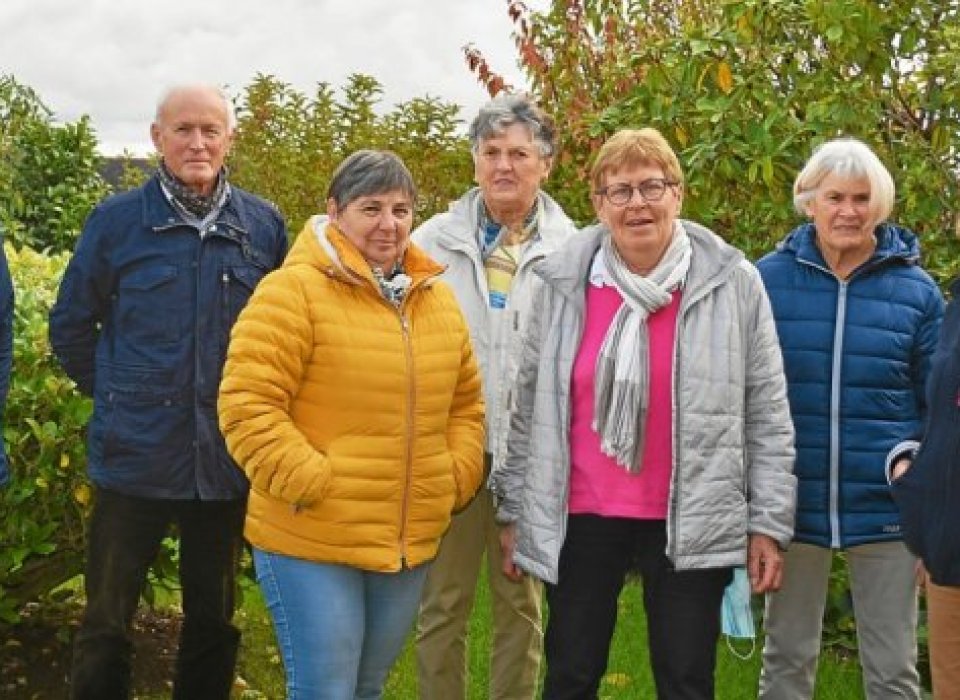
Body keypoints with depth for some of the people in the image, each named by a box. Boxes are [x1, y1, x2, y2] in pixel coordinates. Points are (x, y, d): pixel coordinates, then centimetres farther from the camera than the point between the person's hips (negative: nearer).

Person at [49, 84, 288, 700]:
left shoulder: (264, 225, 0)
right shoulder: (116, 221, -4)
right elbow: (70, 325, 7)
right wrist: (113, 393, 4)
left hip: (229, 459, 2)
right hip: (135, 458, -2)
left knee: (214, 620, 17)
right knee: (107, 623, 8)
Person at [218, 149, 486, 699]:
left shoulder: (439, 298, 9)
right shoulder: (294, 290, -13)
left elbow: (466, 403, 17)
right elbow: (248, 407, -17)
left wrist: (456, 481, 5)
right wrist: (312, 484, -19)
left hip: (412, 543, 6)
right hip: (310, 542, -6)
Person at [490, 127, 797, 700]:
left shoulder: (733, 283, -4)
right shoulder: (561, 282, 0)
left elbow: (768, 414, -1)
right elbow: (529, 405, 6)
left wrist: (769, 522, -2)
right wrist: (514, 509, 8)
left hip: (692, 521, -1)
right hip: (582, 515, 2)